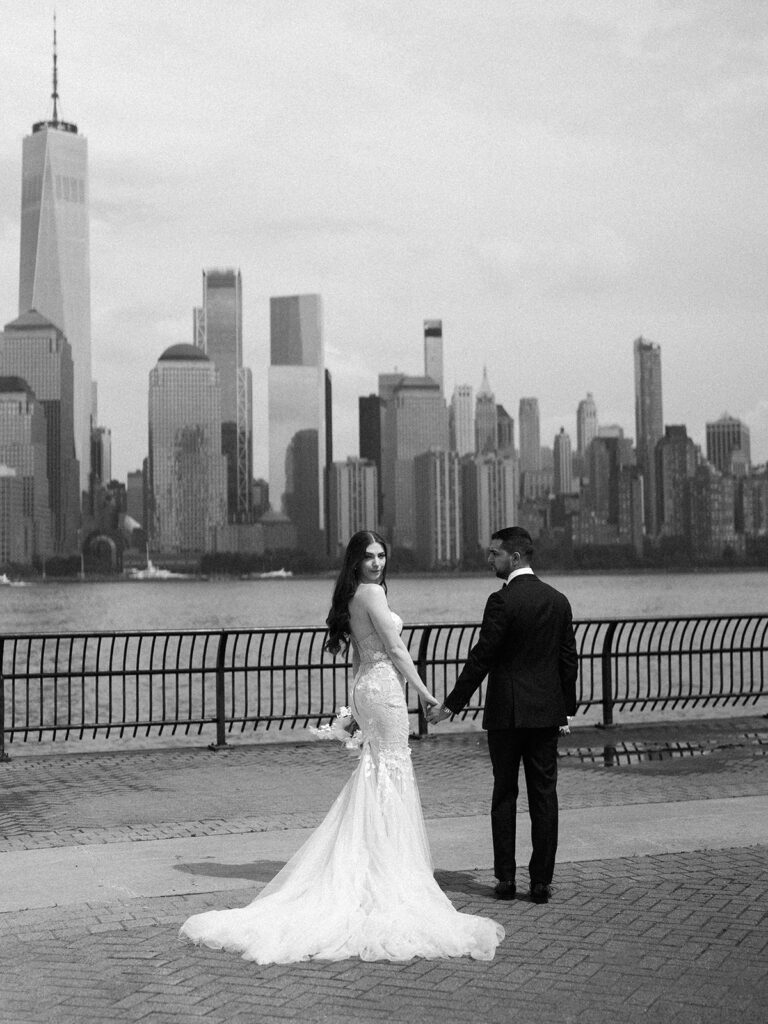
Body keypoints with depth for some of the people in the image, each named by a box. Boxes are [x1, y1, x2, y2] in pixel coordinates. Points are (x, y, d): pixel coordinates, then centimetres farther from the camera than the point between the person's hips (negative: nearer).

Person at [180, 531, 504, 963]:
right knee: (391, 772, -3)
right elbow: (396, 649, -15)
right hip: (384, 685, -9)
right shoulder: (372, 592, -14)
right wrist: (425, 693, -9)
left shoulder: (353, 596, 14)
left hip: (365, 684, 9)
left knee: (378, 775, 15)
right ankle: (393, 875, 1)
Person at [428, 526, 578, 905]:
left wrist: (451, 705, -7)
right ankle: (541, 881, 8)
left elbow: (481, 658, -13)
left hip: (506, 713, -4)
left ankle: (505, 880, 9)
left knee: (504, 795, 6)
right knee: (544, 796, 6)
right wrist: (566, 710, 15)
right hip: (547, 714, 4)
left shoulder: (502, 601, -12)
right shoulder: (558, 600, 5)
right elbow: (569, 659, 8)